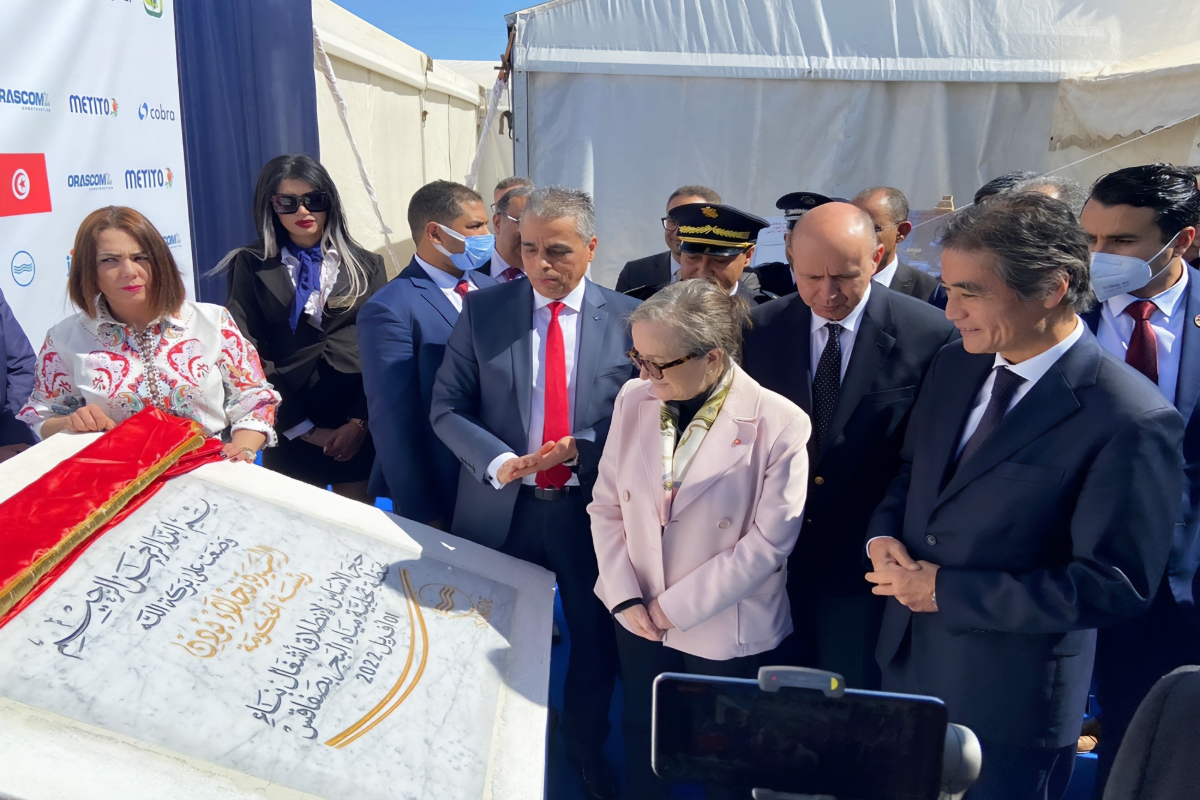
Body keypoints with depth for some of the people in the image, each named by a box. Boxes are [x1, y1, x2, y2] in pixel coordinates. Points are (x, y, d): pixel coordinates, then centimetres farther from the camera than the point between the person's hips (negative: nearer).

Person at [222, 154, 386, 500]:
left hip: (357, 429, 1)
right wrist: (304, 427, -10)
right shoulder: (251, 267, 4)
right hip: (289, 430, 0)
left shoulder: (367, 266, 8)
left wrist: (360, 421, -10)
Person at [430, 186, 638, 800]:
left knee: (596, 641, 17)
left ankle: (585, 748, 44)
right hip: (501, 509, 0)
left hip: (592, 508, 0)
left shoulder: (627, 318, -5)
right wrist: (499, 462, -20)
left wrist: (581, 447, -19)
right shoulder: (483, 310, -3)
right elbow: (447, 408, -4)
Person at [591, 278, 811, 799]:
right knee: (641, 736, 23)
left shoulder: (779, 424, -20)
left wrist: (676, 607, -15)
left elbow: (768, 541, -17)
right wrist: (625, 597, -10)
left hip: (726, 631, -3)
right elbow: (606, 505, -2)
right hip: (638, 617, 4)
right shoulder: (634, 400, -8)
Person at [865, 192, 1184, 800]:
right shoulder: (953, 366, 0)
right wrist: (883, 534, -8)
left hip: (1009, 700, -6)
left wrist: (947, 590, -21)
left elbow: (1114, 586, -21)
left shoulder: (1130, 422, -22)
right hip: (906, 660, 6)